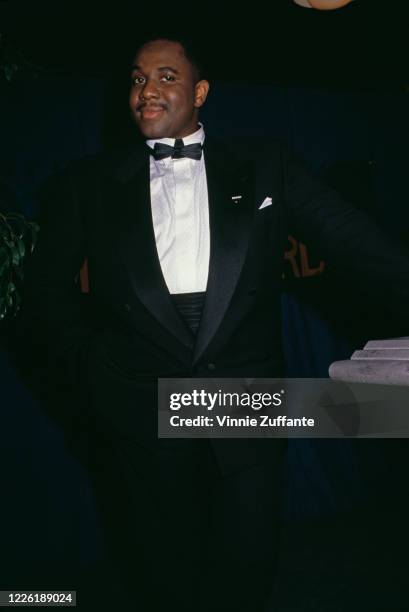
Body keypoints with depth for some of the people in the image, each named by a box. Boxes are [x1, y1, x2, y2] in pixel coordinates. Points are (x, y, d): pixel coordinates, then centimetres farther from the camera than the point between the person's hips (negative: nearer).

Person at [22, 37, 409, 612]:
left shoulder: (265, 169, 7)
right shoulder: (89, 182, 8)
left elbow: (353, 238, -1)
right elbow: (47, 285, 10)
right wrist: (84, 371, 0)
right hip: (138, 417, 0)